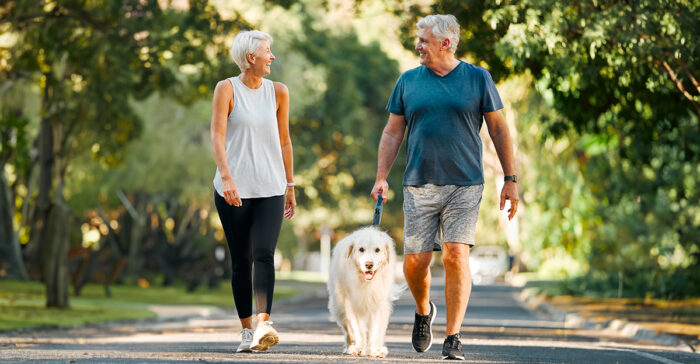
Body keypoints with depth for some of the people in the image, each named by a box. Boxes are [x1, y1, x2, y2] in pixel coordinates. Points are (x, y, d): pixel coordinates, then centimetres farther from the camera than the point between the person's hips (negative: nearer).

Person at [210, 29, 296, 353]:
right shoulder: (227, 89, -1)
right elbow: (217, 135, -10)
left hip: (270, 189, 1)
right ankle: (247, 330, 13)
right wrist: (226, 176, -24)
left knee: (264, 253, -17)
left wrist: (290, 186, 17)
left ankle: (263, 324, -28)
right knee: (241, 260, 4)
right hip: (233, 189, -1)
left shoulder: (278, 92, 9)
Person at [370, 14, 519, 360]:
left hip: (465, 185, -2)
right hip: (419, 186, 2)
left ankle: (453, 338, -6)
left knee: (456, 256, -12)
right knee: (415, 260, -1)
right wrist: (381, 177, 2)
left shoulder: (478, 78, 3)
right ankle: (424, 311, 30)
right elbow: (392, 133, 13)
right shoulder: (408, 81, 9)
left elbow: (498, 129, 7)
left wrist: (510, 180, 3)